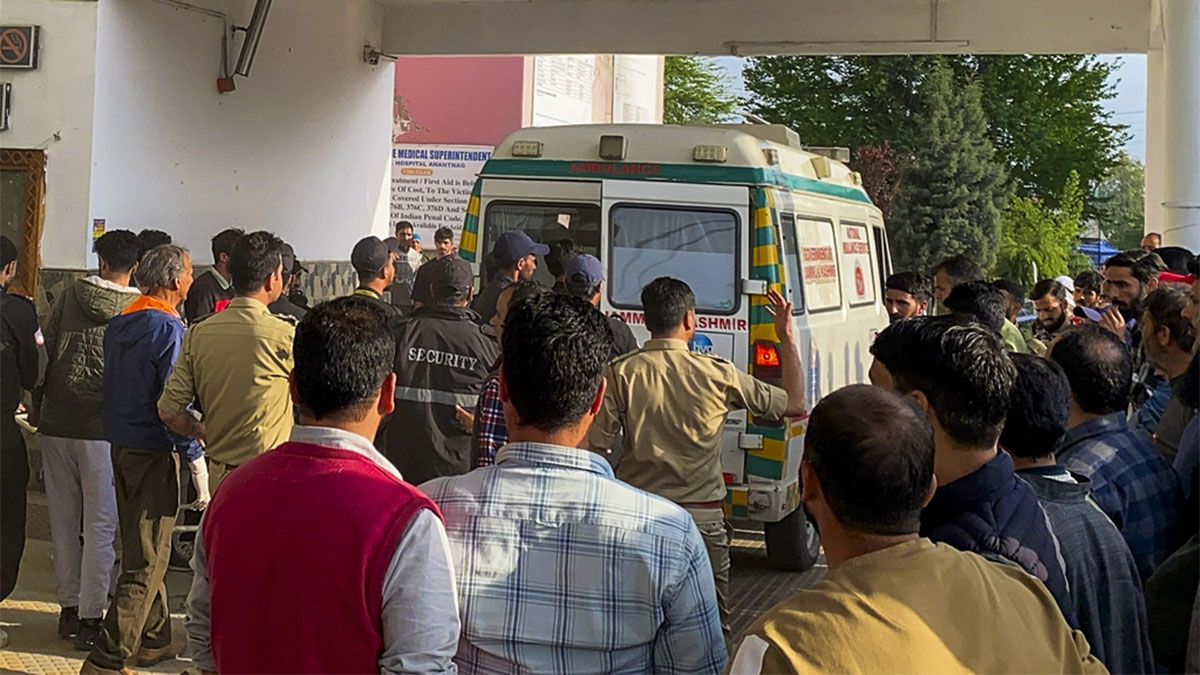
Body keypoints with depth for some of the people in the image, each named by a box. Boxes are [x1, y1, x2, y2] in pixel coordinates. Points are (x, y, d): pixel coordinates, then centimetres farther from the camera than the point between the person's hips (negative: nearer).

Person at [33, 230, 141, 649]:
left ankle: (69, 608, 20)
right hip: (104, 428, -3)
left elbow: (44, 352, 4)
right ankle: (90, 616, 3)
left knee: (63, 520, 13)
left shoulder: (71, 296, 2)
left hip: (57, 424, 3)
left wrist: (38, 410, 13)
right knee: (100, 525, 3)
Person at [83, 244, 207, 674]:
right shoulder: (168, 328, -16)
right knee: (146, 563, -4)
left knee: (144, 551, 20)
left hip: (121, 446, 9)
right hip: (154, 453, -9)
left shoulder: (119, 324, 9)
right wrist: (195, 459, -16)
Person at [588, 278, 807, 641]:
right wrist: (787, 338, 14)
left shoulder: (620, 373, -5)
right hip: (702, 517, -1)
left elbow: (594, 447, -7)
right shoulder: (719, 374, -5)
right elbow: (795, 404, 6)